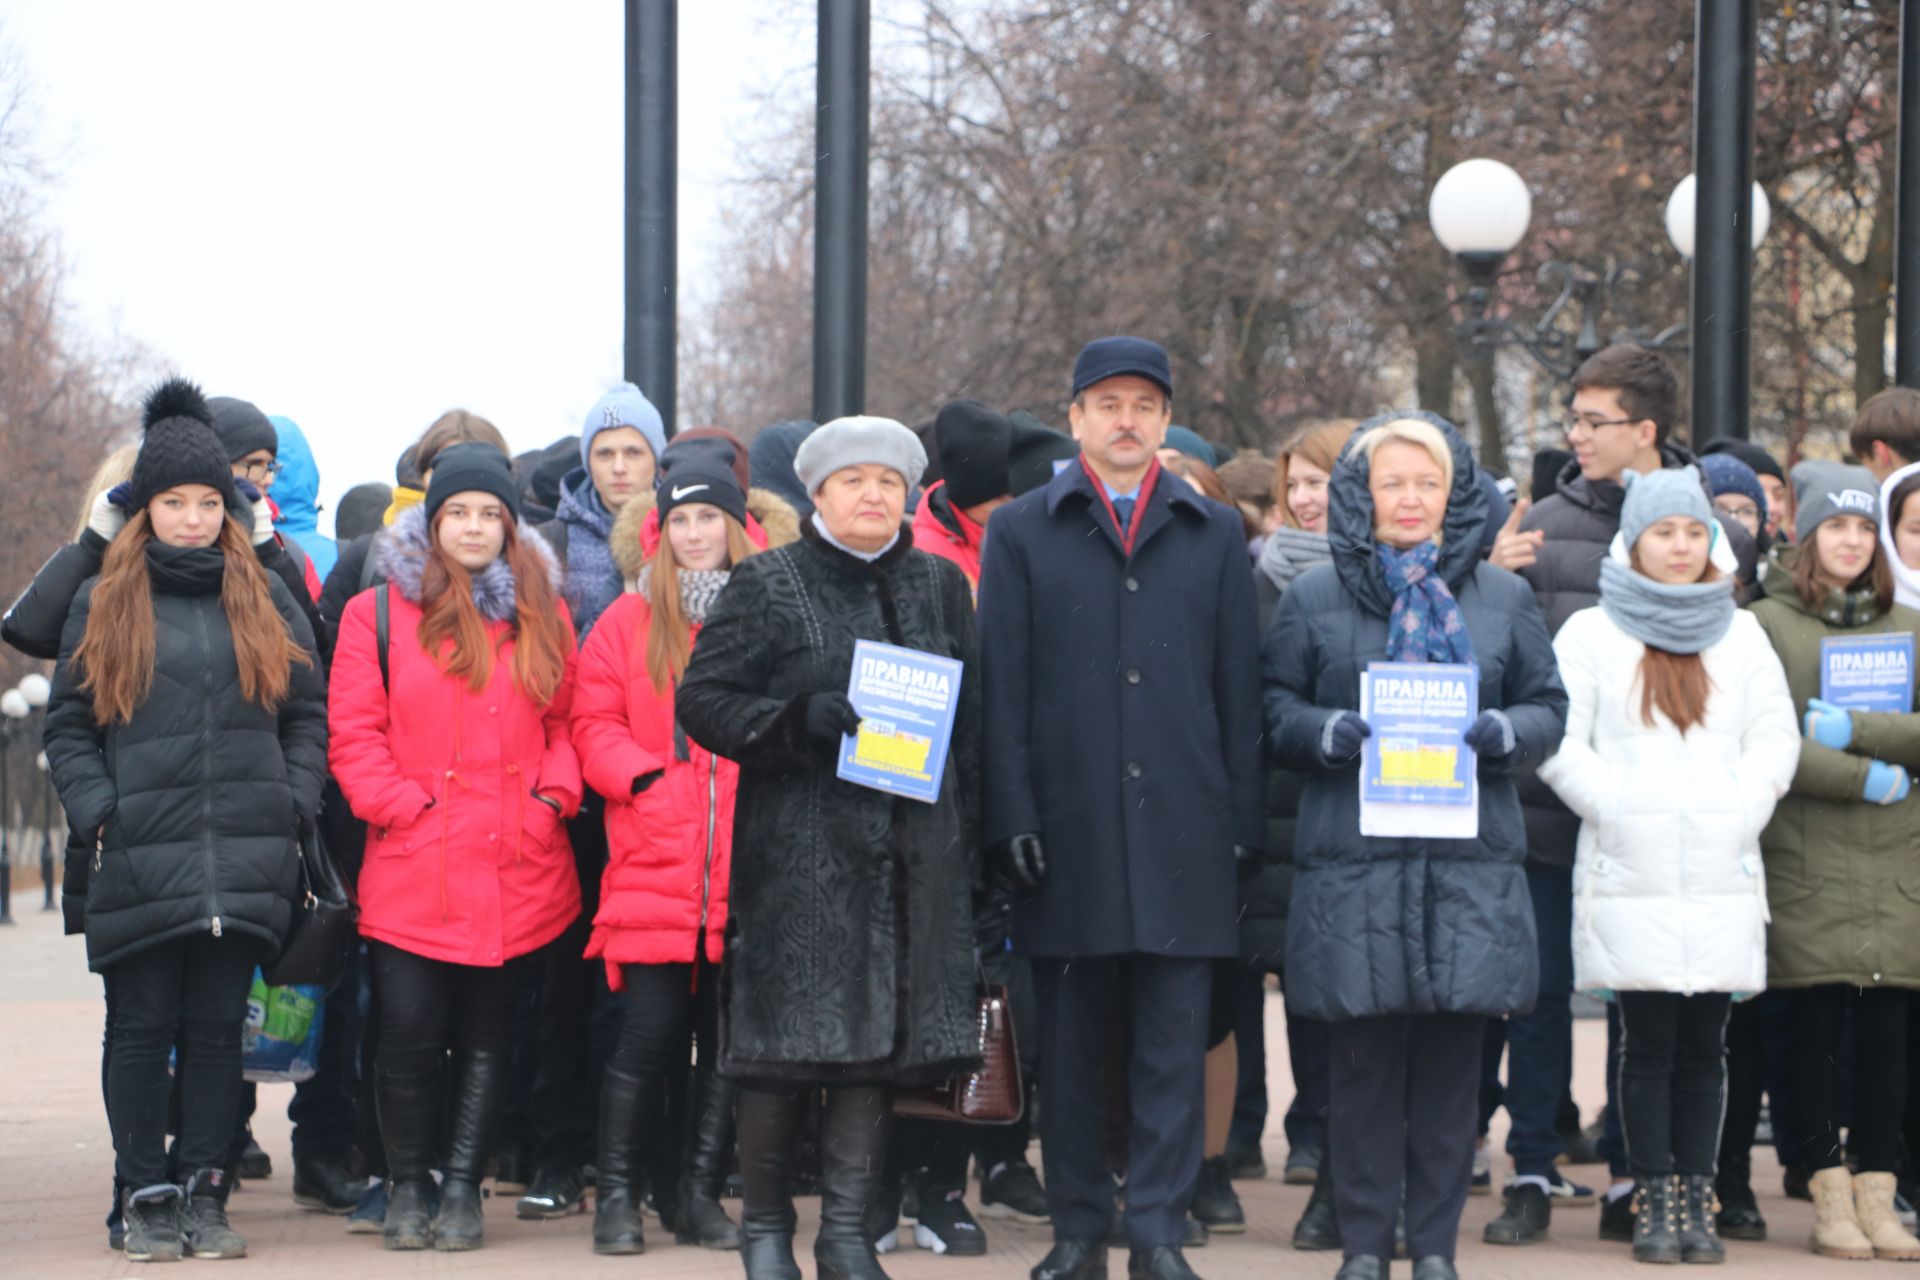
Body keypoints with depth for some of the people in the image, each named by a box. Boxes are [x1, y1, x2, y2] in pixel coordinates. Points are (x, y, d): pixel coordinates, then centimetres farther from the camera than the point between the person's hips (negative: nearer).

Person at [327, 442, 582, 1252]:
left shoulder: (543, 616, 12)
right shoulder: (379, 614, 4)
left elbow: (566, 722, 15)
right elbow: (353, 733, 1)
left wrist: (555, 793, -1)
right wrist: (402, 805, -8)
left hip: (518, 871, 2)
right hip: (413, 869, -2)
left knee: (488, 1038, 7)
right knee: (410, 1035, -4)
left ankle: (462, 1186, 15)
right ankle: (408, 1186, 12)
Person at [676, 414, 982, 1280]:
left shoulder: (940, 587, 14)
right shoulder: (767, 587, 3)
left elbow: (971, 719, 16)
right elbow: (702, 698, -2)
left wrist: (970, 834, 8)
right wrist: (799, 719, -17)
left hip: (911, 849, 3)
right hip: (797, 846, -3)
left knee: (881, 1034, 1)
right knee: (786, 1039, -4)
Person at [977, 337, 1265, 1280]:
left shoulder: (1214, 534, 12)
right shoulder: (1022, 531, 8)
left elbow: (1240, 687, 10)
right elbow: (1002, 687, 3)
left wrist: (1244, 820, 4)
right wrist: (1012, 815, -5)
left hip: (1183, 830, 1)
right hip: (1068, 828, -1)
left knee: (1174, 1042, 0)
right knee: (1069, 1041, 5)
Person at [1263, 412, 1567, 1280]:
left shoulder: (1502, 596, 12)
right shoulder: (1314, 596, 8)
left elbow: (1548, 709, 13)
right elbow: (1274, 710, 8)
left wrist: (1505, 733, -8)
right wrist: (1329, 733, -12)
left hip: (1472, 862, 1)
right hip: (1352, 858, -1)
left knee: (1451, 1062, 1)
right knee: (1363, 1061, 0)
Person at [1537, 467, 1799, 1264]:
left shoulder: (1741, 634, 15)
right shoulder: (1590, 633, 6)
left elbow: (1776, 737, 11)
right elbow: (1559, 741, 0)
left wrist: (1739, 808, -3)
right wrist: (1614, 806, -9)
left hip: (1723, 878, 2)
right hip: (1631, 876, -2)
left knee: (1705, 1042, 2)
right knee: (1649, 1043, -4)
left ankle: (1696, 1198, 8)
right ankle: (1654, 1201, 3)